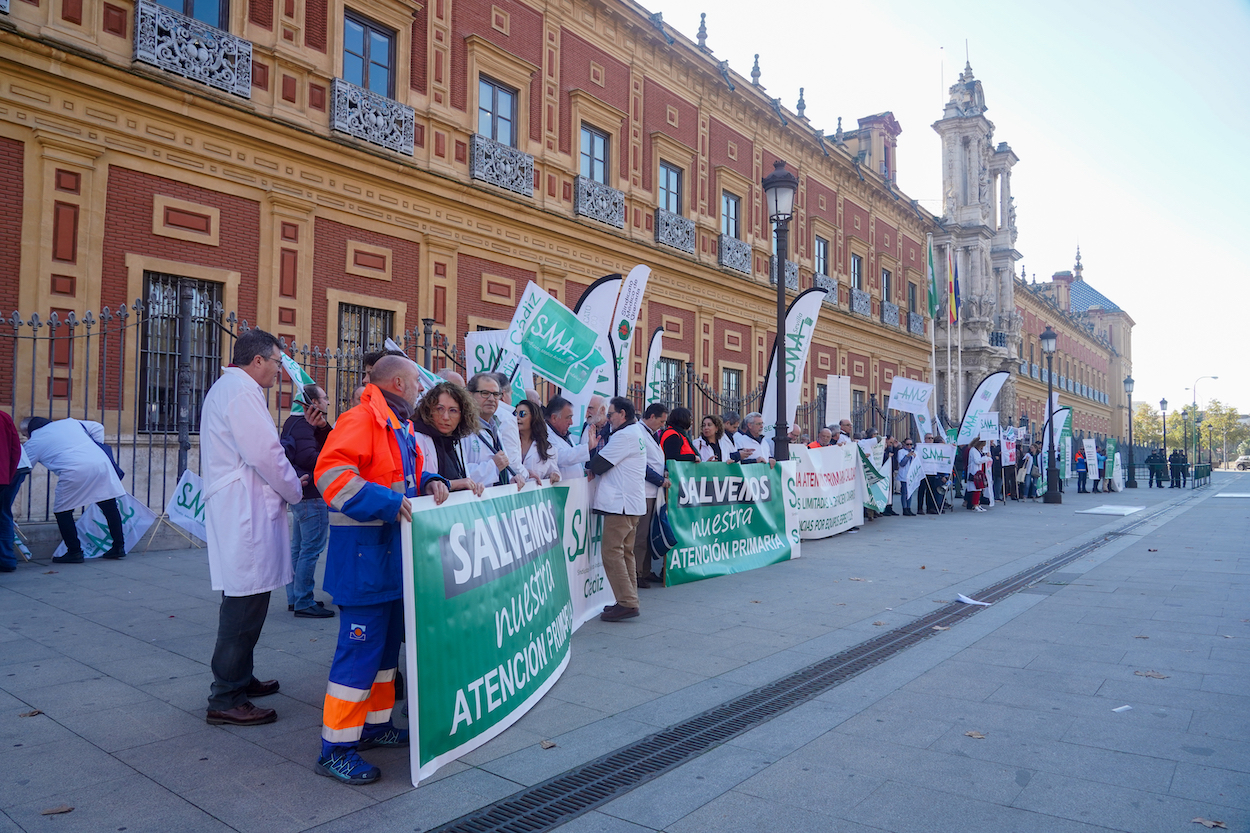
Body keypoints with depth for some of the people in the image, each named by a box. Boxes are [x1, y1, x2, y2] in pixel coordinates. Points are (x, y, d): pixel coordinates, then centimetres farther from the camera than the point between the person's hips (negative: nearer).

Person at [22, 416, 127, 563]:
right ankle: (119, 547, 20)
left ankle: (74, 552, 14)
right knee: (110, 506, 13)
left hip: (74, 472, -5)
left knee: (62, 511, 13)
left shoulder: (33, 443, 16)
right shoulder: (68, 422, 25)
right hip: (101, 462, 5)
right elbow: (98, 428, 24)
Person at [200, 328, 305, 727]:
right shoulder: (241, 391, -13)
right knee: (245, 603, -7)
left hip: (236, 510, 12)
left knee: (243, 601, 19)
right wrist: (295, 490, -4)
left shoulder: (225, 388, 22)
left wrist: (285, 483, 16)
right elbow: (265, 454, -19)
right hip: (245, 512, -12)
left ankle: (239, 679, 30)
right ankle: (225, 699, -1)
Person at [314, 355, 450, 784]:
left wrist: (431, 482, 5)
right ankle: (335, 748, 6)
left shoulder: (402, 428, 17)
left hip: (393, 553, 11)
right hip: (363, 554, -10)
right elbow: (332, 474, -25)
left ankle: (376, 724, 34)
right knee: (361, 647, -6)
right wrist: (388, 502, -30)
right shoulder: (360, 420, -15)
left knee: (387, 643, 19)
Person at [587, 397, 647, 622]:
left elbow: (598, 465, -15)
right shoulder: (637, 432, 18)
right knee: (625, 552, 15)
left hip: (620, 503, -11)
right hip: (632, 502, 11)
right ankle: (629, 600, 21)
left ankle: (627, 603, -9)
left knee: (612, 552, -9)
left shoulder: (624, 436, -14)